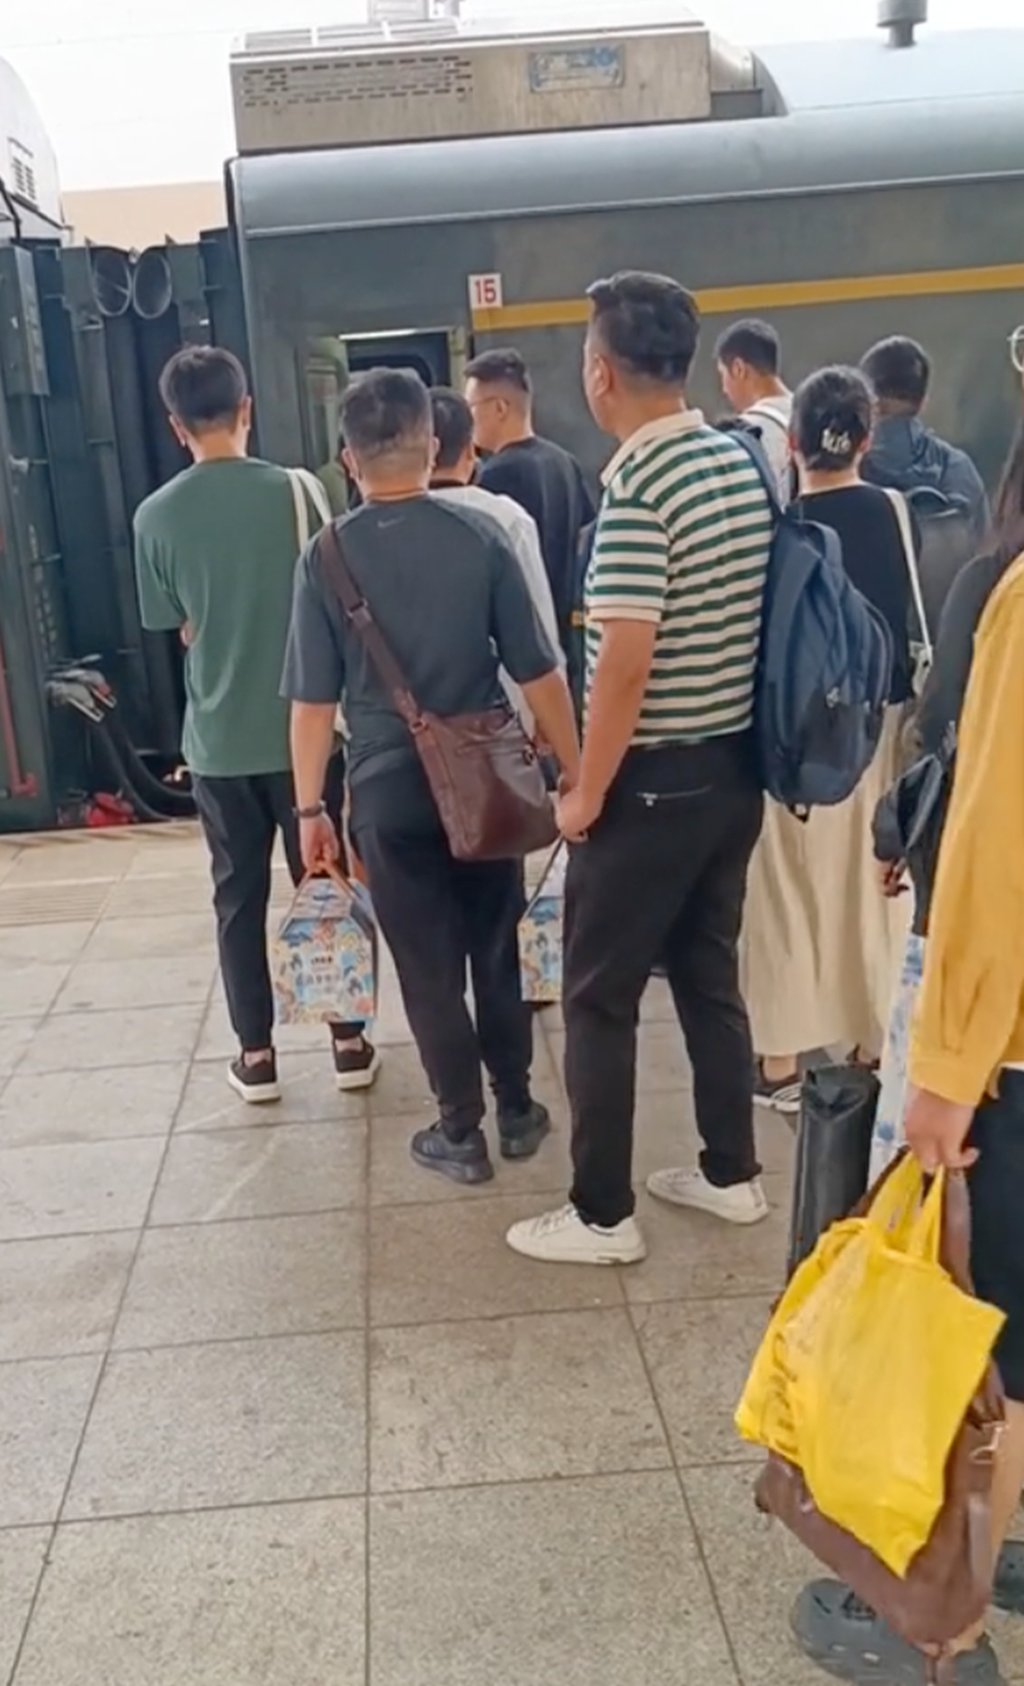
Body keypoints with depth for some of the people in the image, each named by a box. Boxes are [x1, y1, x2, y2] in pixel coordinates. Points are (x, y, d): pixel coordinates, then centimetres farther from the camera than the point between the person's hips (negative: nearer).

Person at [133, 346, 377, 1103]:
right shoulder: (295, 490, -8)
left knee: (240, 897, 11)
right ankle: (350, 1041, 19)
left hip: (218, 738, 1)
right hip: (301, 728, -1)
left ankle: (256, 1054, 18)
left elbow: (181, 629, 5)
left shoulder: (155, 517, -4)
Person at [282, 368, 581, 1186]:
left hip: (389, 792, -1)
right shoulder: (480, 534, -6)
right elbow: (538, 673, -4)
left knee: (429, 970, 9)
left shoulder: (326, 557, -7)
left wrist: (310, 808, 3)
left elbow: (314, 702, -5)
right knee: (497, 953, 17)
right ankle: (517, 1111, 29)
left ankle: (462, 1133, 20)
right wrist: (577, 772, 5)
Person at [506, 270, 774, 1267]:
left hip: (654, 781, -8)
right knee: (710, 974, 19)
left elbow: (625, 660, -24)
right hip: (734, 767, 8)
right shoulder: (741, 463, 7)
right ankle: (731, 1173, 31)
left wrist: (587, 792, -13)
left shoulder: (635, 487, -19)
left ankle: (601, 1216, 14)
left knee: (599, 997, 4)